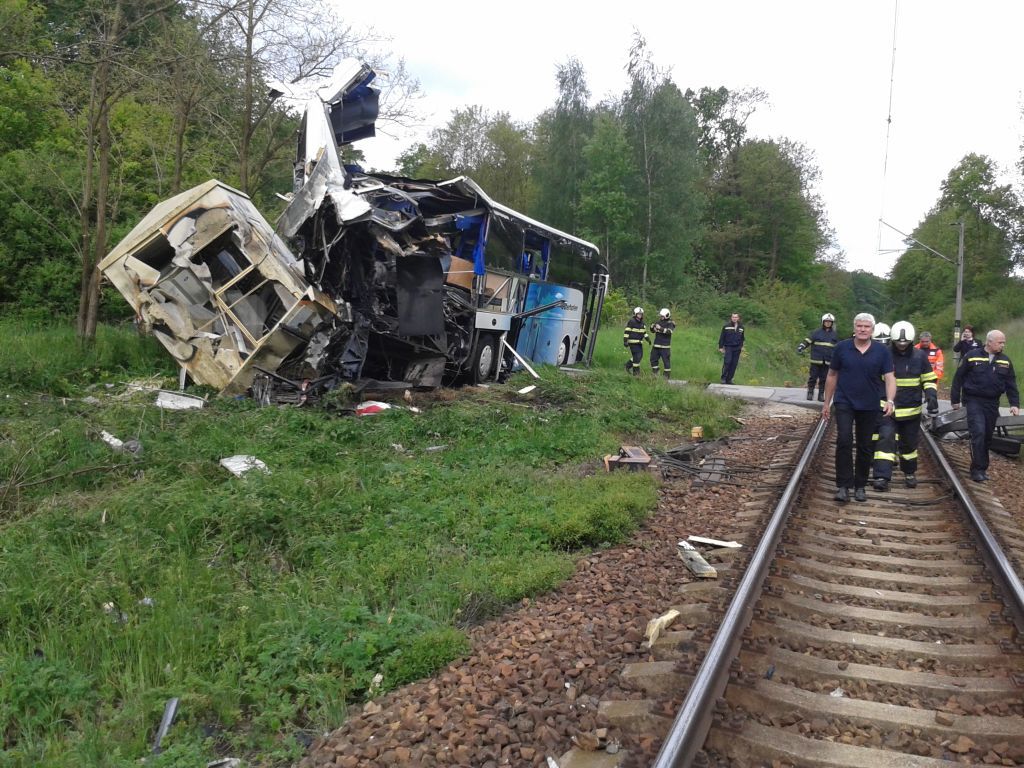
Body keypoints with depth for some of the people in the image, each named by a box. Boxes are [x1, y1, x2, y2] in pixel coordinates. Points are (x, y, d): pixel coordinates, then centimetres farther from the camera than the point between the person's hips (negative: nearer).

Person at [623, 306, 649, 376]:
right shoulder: (631, 322, -11)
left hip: (639, 342, 8)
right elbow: (627, 332, -13)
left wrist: (648, 339, 12)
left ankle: (628, 365, 27)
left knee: (640, 355, 9)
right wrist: (625, 341, -17)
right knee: (637, 356, -11)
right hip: (633, 342, -8)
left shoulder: (642, 323, 13)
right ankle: (636, 371, -2)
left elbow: (644, 332, 22)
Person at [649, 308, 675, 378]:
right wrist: (653, 327, -3)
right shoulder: (659, 322, 12)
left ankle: (666, 375, 5)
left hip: (665, 346, -6)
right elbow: (652, 330, 20)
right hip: (656, 345, 7)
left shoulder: (670, 324, -6)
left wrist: (661, 328, -32)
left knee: (666, 360, -2)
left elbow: (669, 332, -24)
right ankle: (655, 373, 21)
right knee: (653, 359, 10)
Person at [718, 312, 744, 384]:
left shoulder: (741, 327, 7)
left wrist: (741, 346, 16)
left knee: (734, 364, 3)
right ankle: (723, 378, -3)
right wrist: (721, 347, -3)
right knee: (727, 362, -14)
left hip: (737, 348, 4)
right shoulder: (726, 326, -5)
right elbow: (722, 337, -1)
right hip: (728, 347, -4)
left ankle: (729, 379, 11)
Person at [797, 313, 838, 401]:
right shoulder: (817, 332, 2)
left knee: (823, 379, 6)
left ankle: (821, 395, 13)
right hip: (816, 360, -2)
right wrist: (800, 347, -20)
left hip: (827, 361, 3)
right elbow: (807, 340, -4)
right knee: (813, 377, -2)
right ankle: (810, 393, 8)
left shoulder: (835, 335, 12)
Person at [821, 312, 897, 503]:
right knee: (844, 441, -16)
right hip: (844, 402, -1)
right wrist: (826, 402, 7)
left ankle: (860, 486, 23)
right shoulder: (842, 348, -3)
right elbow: (832, 376, 5)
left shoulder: (882, 351, -2)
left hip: (869, 406, 2)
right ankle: (843, 485, -10)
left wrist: (890, 400, -23)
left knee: (865, 447, 10)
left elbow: (889, 377, -6)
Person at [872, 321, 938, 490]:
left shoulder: (920, 356, 0)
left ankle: (910, 473, 35)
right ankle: (882, 477, -15)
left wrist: (931, 396, -8)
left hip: (911, 410, 2)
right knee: (885, 440, -14)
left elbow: (929, 380, 8)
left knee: (909, 443, 16)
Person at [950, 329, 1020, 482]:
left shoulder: (1005, 361, 6)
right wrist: (955, 400, 0)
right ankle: (977, 469, -11)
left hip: (992, 404, 5)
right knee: (978, 433, -16)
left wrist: (1015, 404, 0)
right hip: (974, 401, -5)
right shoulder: (972, 357, -6)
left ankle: (983, 467, 20)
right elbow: (958, 378, -1)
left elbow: (1011, 385, 10)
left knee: (987, 436, 10)